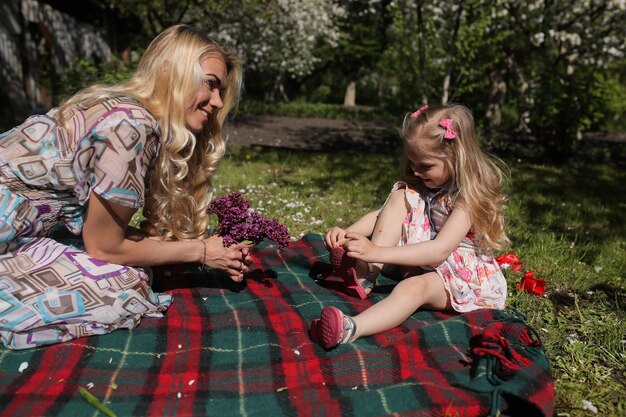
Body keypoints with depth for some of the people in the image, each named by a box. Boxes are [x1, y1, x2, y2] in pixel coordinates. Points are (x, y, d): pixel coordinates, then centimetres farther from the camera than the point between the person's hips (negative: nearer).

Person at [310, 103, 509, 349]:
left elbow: (439, 251, -32)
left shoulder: (468, 198, -20)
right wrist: (347, 233, -23)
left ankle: (351, 329, -63)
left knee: (415, 286, -40)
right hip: (418, 262, 6)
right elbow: (381, 215, -2)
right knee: (400, 197, -13)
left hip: (462, 276, -6)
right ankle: (366, 275, -26)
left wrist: (378, 252, -41)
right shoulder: (416, 186, 4)